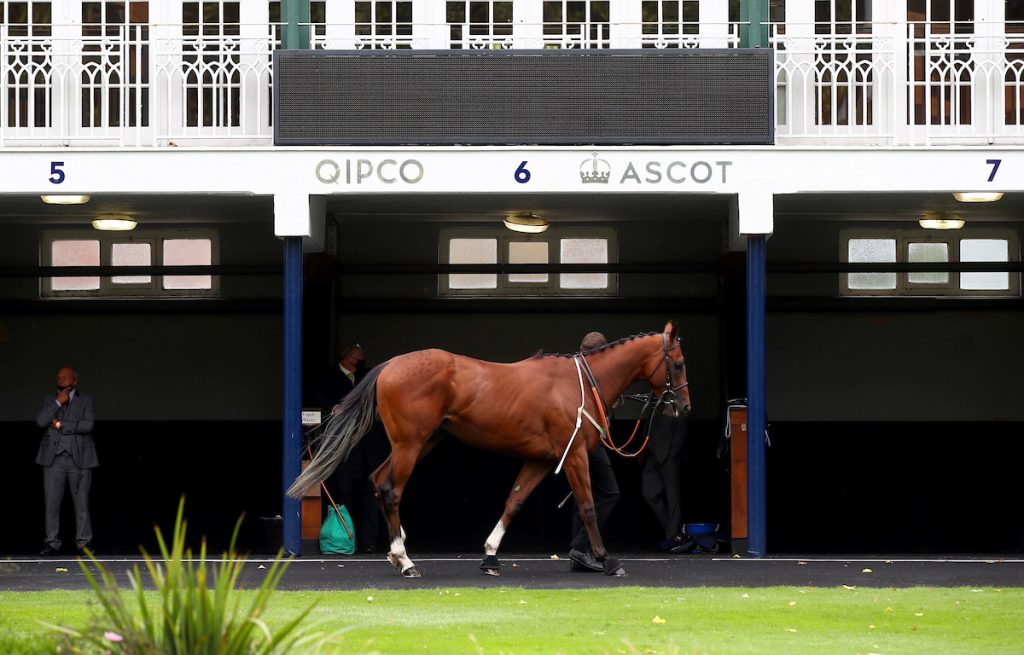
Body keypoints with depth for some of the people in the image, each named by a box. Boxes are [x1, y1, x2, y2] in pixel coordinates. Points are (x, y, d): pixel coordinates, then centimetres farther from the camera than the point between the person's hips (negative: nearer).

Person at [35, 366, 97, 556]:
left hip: (79, 458, -2)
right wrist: (58, 402, -8)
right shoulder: (49, 401, 13)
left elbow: (87, 425, -9)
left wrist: (60, 424, -7)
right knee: (52, 502, -1)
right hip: (53, 458, 2)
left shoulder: (85, 400, 7)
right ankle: (52, 543, 4)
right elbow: (40, 421, -5)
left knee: (81, 503, 0)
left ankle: (84, 543, 6)